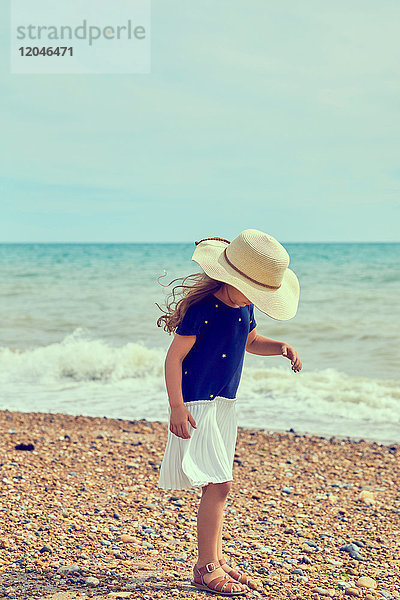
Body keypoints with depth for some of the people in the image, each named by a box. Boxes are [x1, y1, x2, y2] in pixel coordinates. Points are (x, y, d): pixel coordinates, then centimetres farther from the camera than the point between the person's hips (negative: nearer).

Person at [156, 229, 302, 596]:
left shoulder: (244, 308, 5)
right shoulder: (202, 309, -19)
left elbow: (250, 341, 24)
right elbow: (174, 357, -17)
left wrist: (280, 347, 4)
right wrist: (177, 407, -22)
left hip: (225, 405, 8)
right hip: (197, 406, -8)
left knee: (217, 486, 12)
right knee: (218, 485, -10)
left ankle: (216, 560, 23)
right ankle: (206, 568, 0)